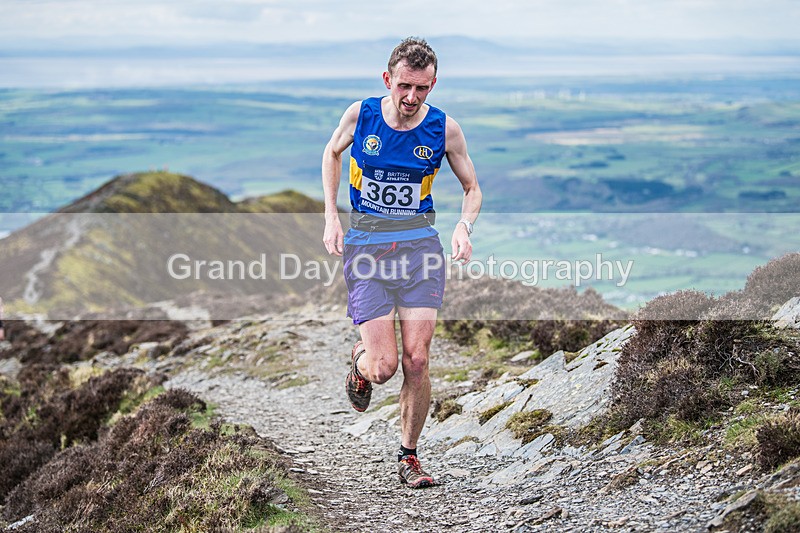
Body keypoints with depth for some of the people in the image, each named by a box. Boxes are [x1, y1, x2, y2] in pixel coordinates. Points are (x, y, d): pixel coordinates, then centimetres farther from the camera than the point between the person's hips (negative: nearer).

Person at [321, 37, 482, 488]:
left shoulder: (445, 128, -5)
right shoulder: (360, 115, -6)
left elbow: (472, 188, 8)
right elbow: (333, 153, 15)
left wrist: (464, 227, -13)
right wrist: (331, 217, 5)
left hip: (420, 246, 1)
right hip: (365, 248, -1)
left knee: (417, 361, -7)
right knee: (383, 366, -9)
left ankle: (409, 457, 13)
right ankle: (361, 364, 30)